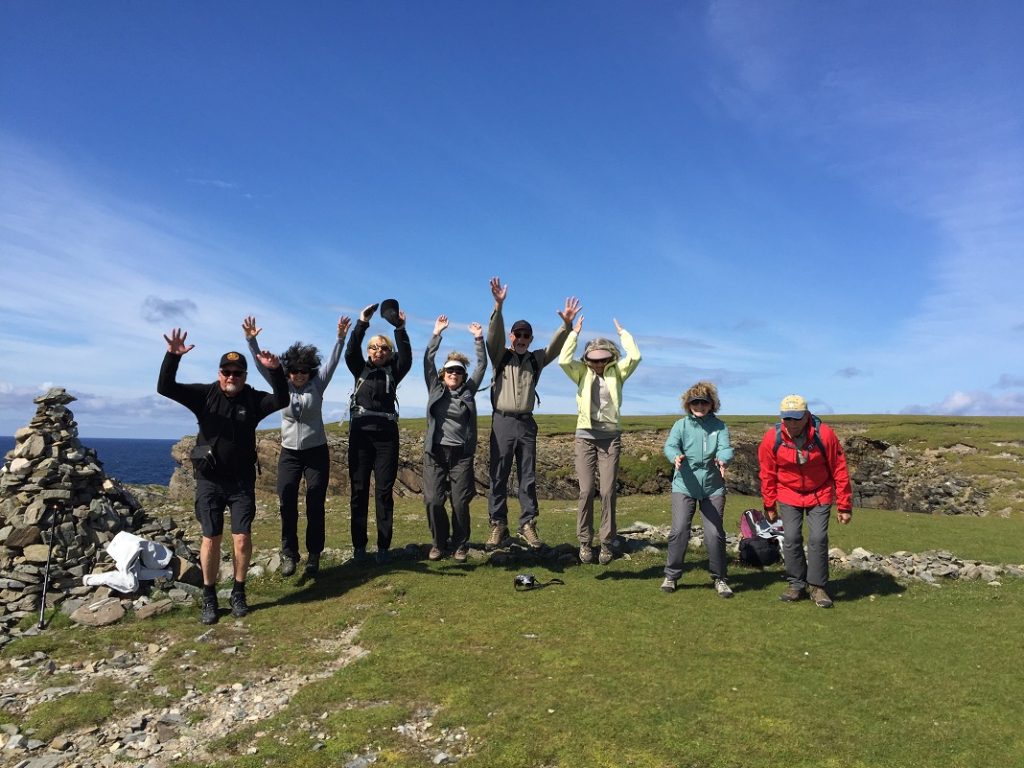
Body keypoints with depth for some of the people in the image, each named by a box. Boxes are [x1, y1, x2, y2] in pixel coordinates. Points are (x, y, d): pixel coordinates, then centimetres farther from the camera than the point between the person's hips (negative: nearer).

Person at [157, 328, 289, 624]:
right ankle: (209, 599, 17)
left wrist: (275, 371, -33)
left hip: (242, 481, 1)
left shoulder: (253, 399, -2)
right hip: (209, 480, 0)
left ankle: (238, 594, 18)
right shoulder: (204, 394, -3)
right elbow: (165, 388, -12)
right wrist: (172, 356, -28)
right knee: (211, 539, 2)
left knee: (242, 538, 0)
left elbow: (282, 400, -18)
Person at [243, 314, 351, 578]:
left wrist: (340, 338, -26)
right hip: (289, 453, 1)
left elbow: (332, 363, -12)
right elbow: (261, 365, -7)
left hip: (316, 452, -1)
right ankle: (289, 553, 8)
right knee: (287, 502, -6)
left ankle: (314, 555, 11)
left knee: (315, 505, 1)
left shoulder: (317, 384, -2)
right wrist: (251, 341, -21)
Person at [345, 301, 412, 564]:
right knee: (359, 490, 2)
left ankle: (383, 546, 4)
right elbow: (350, 352, -7)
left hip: (387, 435, 0)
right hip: (360, 434, 1)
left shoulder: (393, 372, 9)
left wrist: (400, 329, -21)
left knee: (384, 491, 0)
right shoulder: (360, 369, 11)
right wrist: (362, 324, -18)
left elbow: (406, 358, -9)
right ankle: (359, 546, 8)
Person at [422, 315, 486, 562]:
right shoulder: (435, 389, 9)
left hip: (461, 454, 0)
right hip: (435, 452, 0)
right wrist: (437, 333, 0)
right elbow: (427, 360, 3)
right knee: (433, 501, -4)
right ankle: (439, 542, 17)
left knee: (460, 502, -2)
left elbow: (482, 365, 7)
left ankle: (460, 545, 15)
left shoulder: (468, 391, 9)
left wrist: (478, 339, 3)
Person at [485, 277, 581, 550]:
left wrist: (566, 324, -20)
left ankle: (528, 525, 13)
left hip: (526, 423, 3)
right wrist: (499, 305, -29)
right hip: (503, 422, -3)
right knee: (498, 477, 0)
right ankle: (498, 526, 7)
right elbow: (493, 335, -13)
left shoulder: (536, 359, 11)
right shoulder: (500, 356, 3)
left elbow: (555, 348, -3)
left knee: (528, 478, 6)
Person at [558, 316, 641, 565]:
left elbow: (635, 357, -9)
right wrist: (575, 332, -7)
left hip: (610, 437, 1)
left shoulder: (616, 372, 6)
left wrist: (622, 332, 2)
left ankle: (607, 543, 8)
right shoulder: (582, 373, 4)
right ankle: (584, 542, 6)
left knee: (608, 491, -2)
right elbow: (563, 360, -14)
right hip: (586, 437, 0)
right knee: (586, 490, -4)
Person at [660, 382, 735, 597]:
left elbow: (725, 448, -11)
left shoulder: (719, 426, 4)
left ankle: (719, 578, 18)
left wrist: (722, 460, -34)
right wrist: (676, 456, -36)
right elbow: (670, 445, -13)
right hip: (684, 486, -1)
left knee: (715, 533, 0)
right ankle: (671, 575, 12)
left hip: (713, 487, 1)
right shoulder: (681, 425, 1)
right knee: (679, 531, -6)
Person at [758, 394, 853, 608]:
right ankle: (796, 585, 13)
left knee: (818, 539, -6)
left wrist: (844, 506, -7)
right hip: (789, 495, 1)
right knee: (792, 539, -3)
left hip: (820, 495, -1)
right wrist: (770, 506, 3)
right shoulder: (772, 438, -17)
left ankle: (818, 587, 9)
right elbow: (767, 474, -3)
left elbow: (839, 471, -10)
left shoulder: (824, 435, -20)